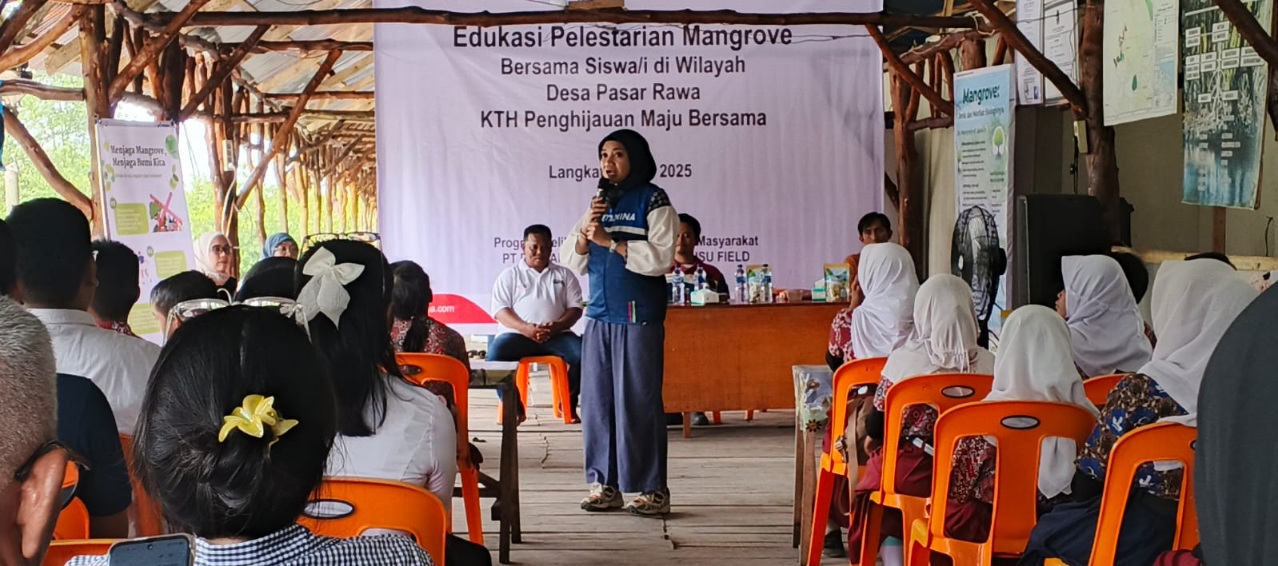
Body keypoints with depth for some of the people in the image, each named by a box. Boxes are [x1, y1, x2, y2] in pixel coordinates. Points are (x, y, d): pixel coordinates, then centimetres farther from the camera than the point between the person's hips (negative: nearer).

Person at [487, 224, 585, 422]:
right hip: (518, 334, -1)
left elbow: (575, 308, 10)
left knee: (584, 353, -28)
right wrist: (525, 328, -17)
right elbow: (500, 310, 2)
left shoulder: (564, 274, 18)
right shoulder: (509, 275, 13)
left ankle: (569, 402, -4)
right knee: (495, 353, -32)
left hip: (557, 335, 1)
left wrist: (557, 326, -12)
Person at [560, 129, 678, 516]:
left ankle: (653, 489, 1)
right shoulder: (600, 203, 16)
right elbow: (571, 262, 13)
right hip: (599, 316, 6)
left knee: (639, 401, -5)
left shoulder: (653, 201, -1)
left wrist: (609, 240, -13)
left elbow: (660, 258, -14)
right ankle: (605, 484, 13)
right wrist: (587, 227, -4)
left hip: (638, 317, -6)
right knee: (597, 400, 5)